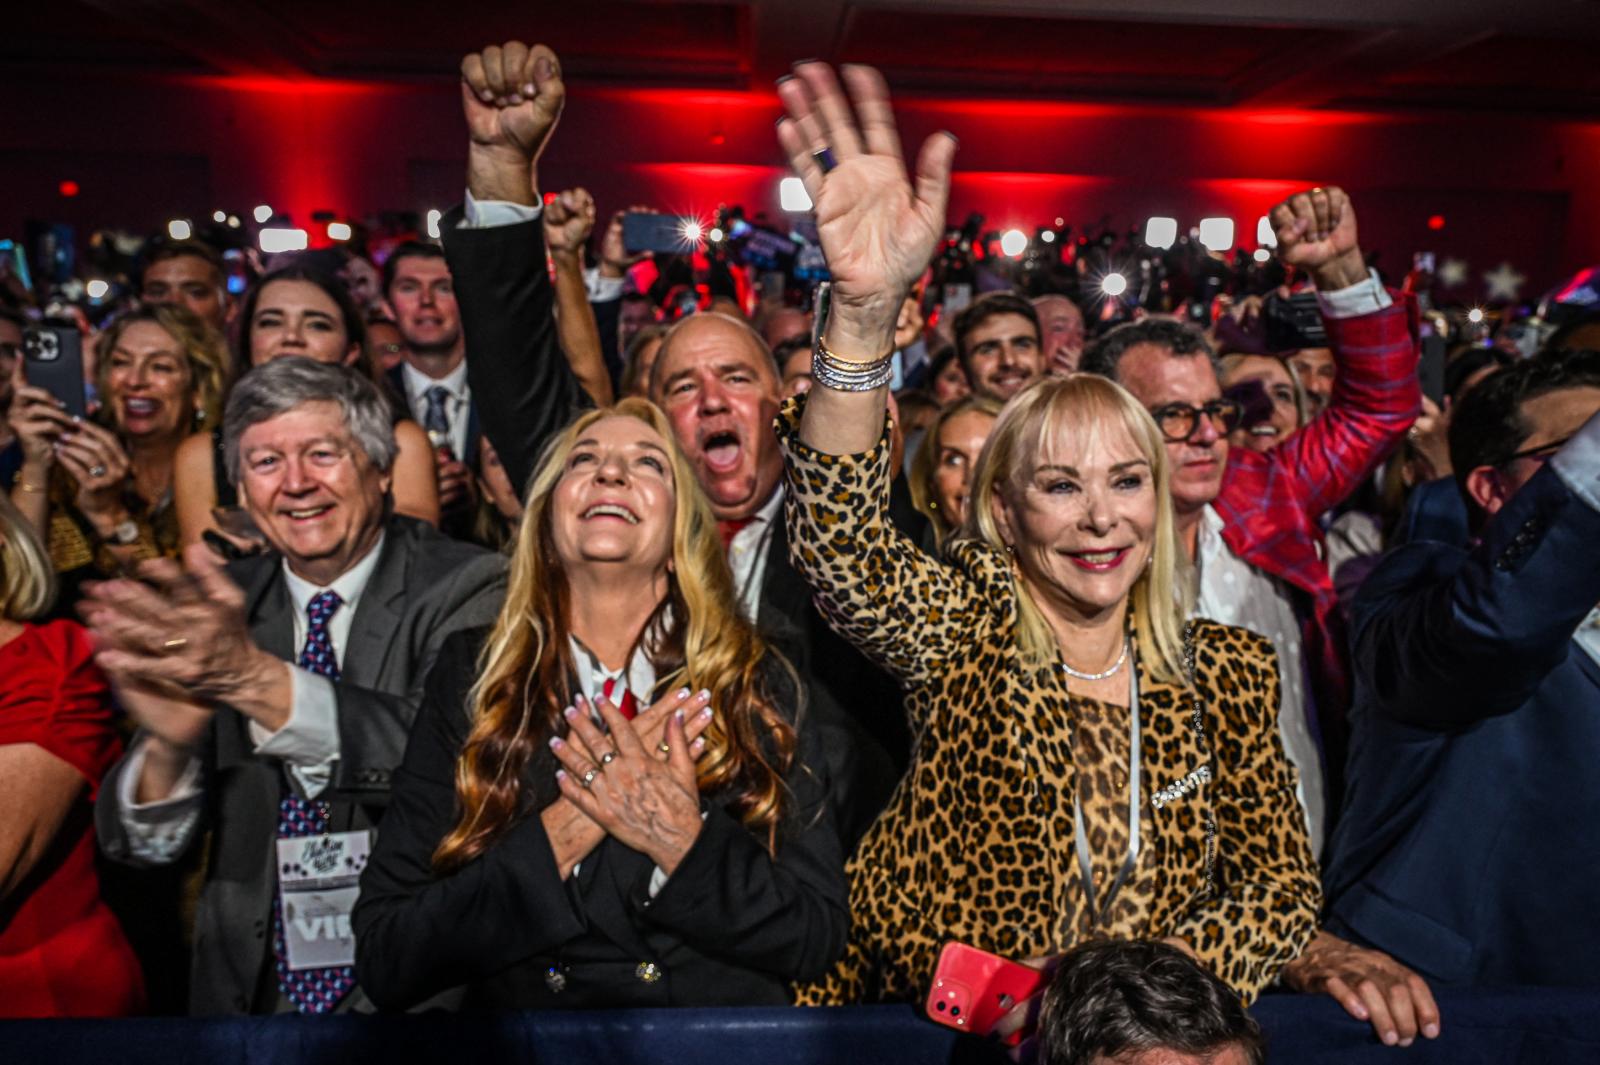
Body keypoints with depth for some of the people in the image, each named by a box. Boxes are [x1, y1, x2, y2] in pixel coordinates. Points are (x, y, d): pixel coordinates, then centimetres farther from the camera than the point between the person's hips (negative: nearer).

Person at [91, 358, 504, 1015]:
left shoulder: (468, 591, -5)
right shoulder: (214, 610, 5)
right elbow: (142, 846, 0)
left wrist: (257, 678, -31)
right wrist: (168, 744, -20)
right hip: (253, 991, 4)